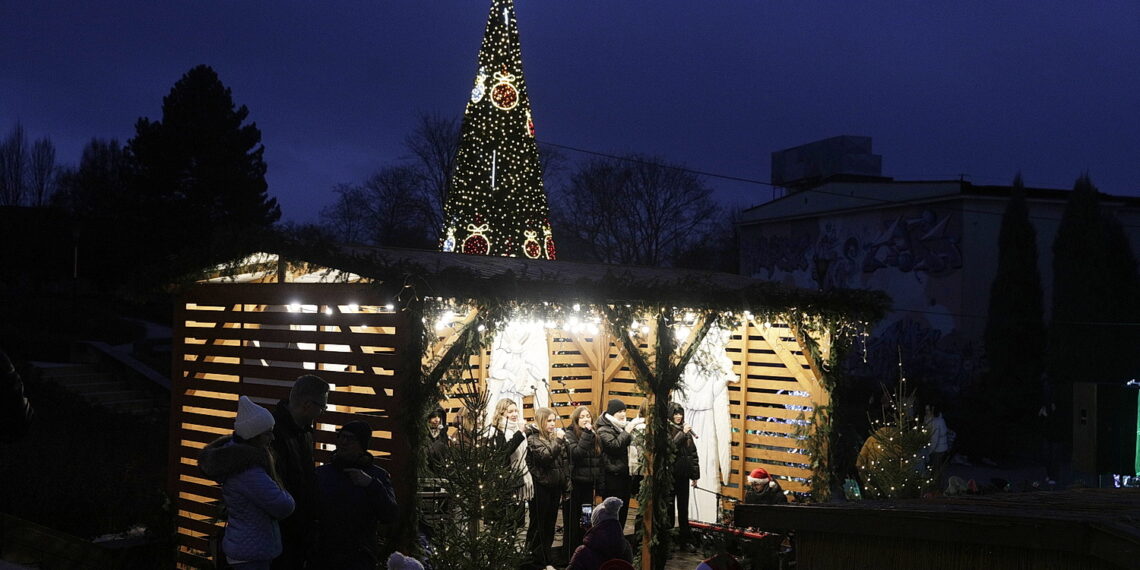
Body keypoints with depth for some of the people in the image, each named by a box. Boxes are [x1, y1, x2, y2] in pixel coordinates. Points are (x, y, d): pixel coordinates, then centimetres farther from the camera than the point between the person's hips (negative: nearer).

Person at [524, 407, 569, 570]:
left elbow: (565, 461, 11)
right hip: (540, 487, -6)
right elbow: (546, 456, -23)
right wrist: (558, 441, -18)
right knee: (538, 525, 2)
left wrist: (565, 483, 9)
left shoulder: (555, 437, 9)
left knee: (550, 524, 11)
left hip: (555, 487, 6)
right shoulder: (533, 439, -8)